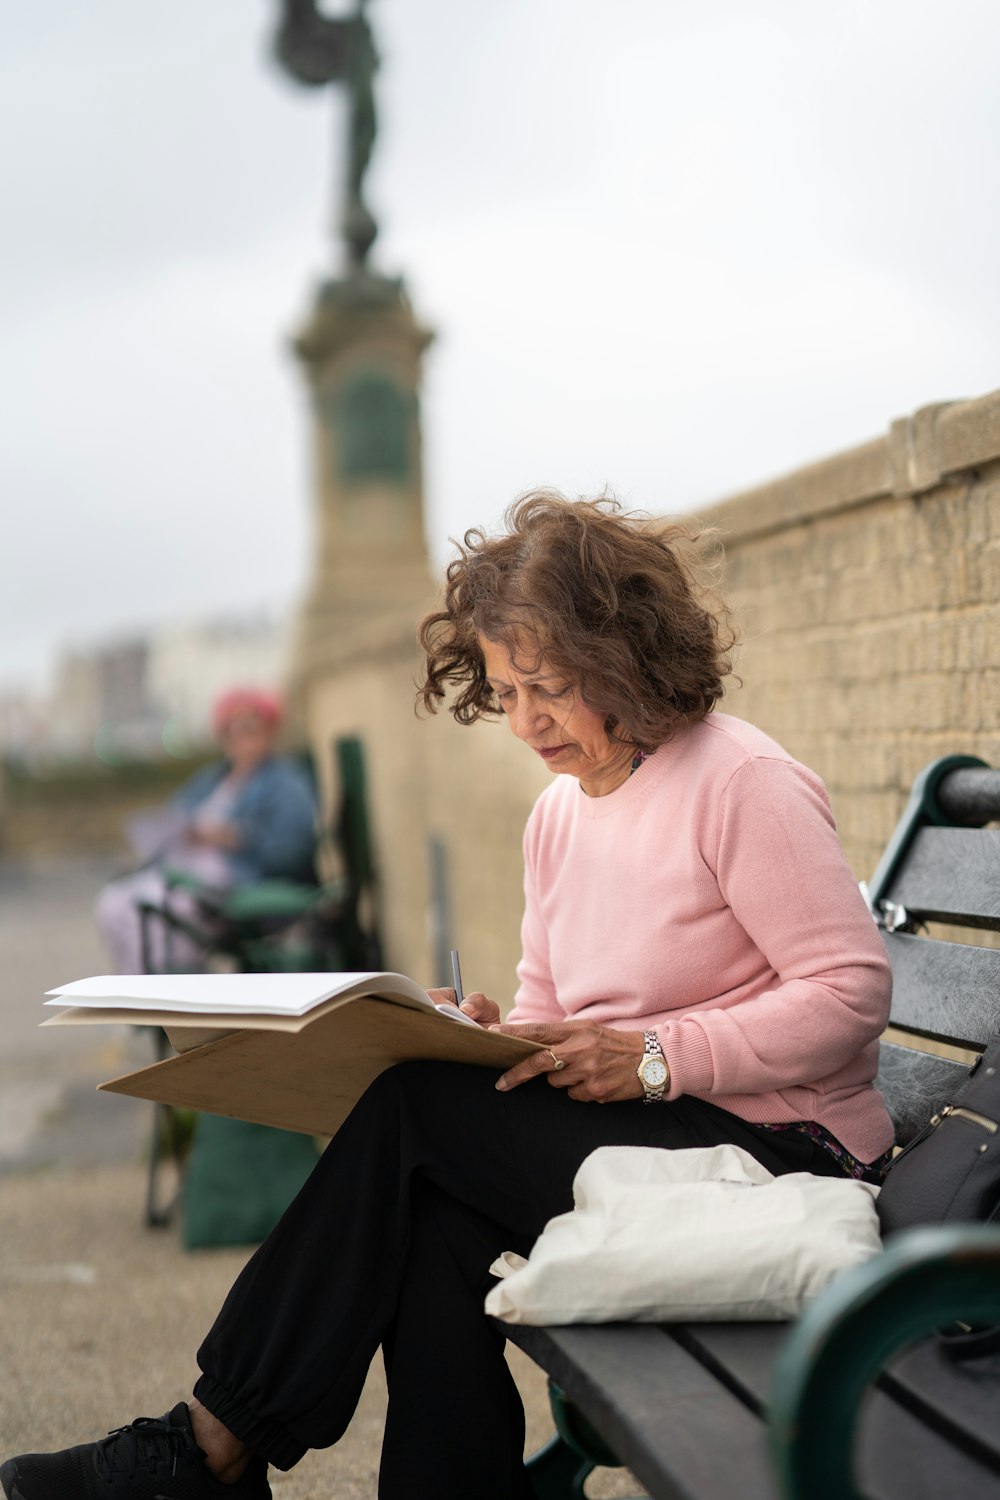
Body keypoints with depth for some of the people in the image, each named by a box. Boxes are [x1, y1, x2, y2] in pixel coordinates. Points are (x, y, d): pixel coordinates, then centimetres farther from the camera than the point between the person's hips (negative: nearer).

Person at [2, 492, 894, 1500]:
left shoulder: (744, 784, -11)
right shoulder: (557, 815, 13)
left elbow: (851, 991, -16)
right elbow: (550, 1008, 19)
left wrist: (651, 1056, -24)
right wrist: (495, 1039, -5)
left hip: (776, 1152, -7)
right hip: (628, 1133, 7)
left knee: (415, 1112, -22)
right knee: (432, 1225, -25)